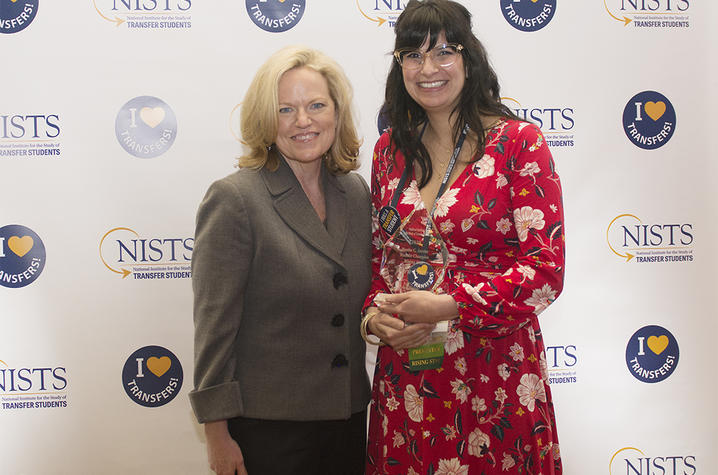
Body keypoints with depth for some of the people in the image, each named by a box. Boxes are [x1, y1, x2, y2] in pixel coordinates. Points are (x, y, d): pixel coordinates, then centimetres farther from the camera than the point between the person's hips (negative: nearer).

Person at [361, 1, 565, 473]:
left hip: (492, 372, -4)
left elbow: (545, 270, -11)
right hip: (403, 374, 4)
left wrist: (447, 305, -17)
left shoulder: (519, 142, -6)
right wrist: (372, 315, -3)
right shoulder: (390, 150, 8)